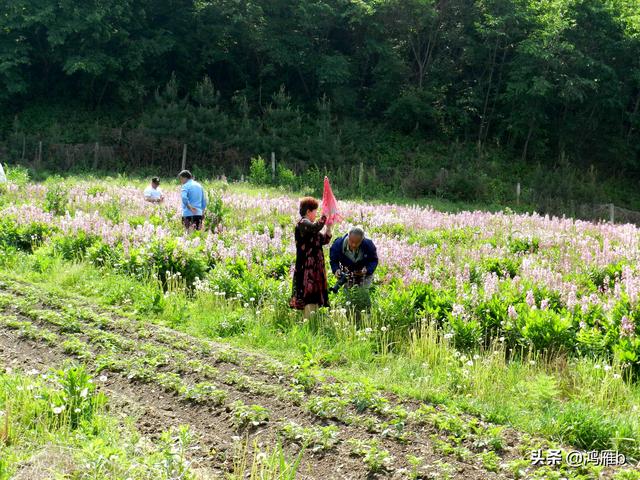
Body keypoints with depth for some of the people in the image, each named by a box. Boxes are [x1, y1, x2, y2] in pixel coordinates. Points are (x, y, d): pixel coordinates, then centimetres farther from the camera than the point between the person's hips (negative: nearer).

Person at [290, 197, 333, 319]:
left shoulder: (309, 224, 19)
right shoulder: (302, 223, -10)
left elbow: (325, 240, 17)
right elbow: (315, 228, -32)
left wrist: (329, 226, 4)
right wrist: (325, 216, -20)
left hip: (315, 266, 10)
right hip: (307, 266, -10)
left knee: (315, 295, 8)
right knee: (309, 296, -12)